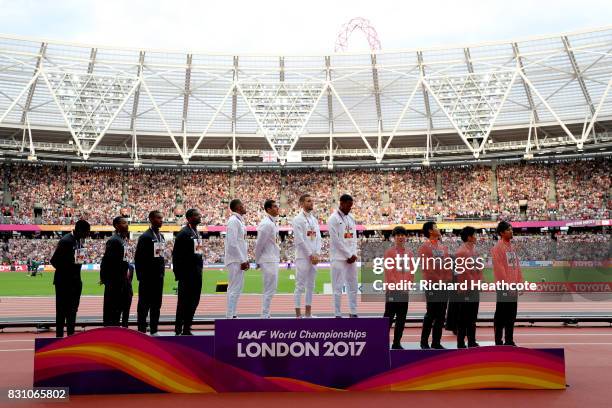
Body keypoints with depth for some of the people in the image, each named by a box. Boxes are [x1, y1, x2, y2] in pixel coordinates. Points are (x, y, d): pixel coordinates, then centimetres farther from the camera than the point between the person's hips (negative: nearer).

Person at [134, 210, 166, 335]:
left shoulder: (161, 236, 13)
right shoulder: (145, 236, -9)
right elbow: (138, 257, -11)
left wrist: (162, 271, 12)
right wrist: (140, 276, -13)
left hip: (159, 277, 7)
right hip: (147, 277, -7)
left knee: (156, 304, 10)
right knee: (144, 305, 1)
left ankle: (154, 331, 18)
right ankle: (142, 331, 8)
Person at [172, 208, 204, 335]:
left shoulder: (197, 233, 15)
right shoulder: (184, 233, -11)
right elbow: (176, 255, -14)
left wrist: (199, 269, 14)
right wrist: (178, 274, -16)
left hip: (197, 273, 8)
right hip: (187, 274, -8)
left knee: (194, 301, 10)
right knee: (184, 301, -2)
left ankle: (187, 329, 19)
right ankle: (178, 330, 7)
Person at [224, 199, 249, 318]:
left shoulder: (240, 221, 16)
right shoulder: (233, 221, -14)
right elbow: (232, 243, -20)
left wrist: (246, 259, 15)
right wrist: (242, 260, -17)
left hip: (240, 260, 10)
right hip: (235, 260, -10)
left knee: (237, 288, 13)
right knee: (234, 289, -6)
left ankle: (232, 315, 19)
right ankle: (230, 316, -2)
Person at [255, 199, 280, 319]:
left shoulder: (274, 223, 12)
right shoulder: (266, 224, -17)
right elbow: (259, 244, -16)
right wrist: (257, 261, -7)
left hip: (274, 260, 9)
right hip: (268, 261, -9)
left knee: (271, 288, 14)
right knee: (269, 289, -5)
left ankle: (266, 315, 22)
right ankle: (265, 316, 2)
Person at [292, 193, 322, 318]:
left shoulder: (314, 219, 14)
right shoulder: (298, 219, -9)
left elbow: (318, 238, 10)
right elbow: (299, 241, -15)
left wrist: (317, 254, -4)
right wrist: (310, 255, -13)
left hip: (314, 258, 7)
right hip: (303, 257, -7)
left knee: (310, 286, 11)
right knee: (300, 287, -4)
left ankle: (308, 313, 19)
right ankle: (298, 315, 1)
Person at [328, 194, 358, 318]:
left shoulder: (351, 218, 14)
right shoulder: (334, 219, -9)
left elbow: (354, 238, 14)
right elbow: (336, 240, -13)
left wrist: (354, 254, -1)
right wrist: (349, 255, -11)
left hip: (351, 258, 7)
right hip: (339, 258, -7)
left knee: (353, 286, 10)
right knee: (338, 287, -2)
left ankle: (353, 313, 19)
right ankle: (338, 314, 5)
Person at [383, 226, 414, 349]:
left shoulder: (410, 253, 11)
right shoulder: (389, 252, -5)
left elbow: (412, 272, 12)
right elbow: (388, 272, -10)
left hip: (405, 290, 5)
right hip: (392, 290, -5)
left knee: (402, 317, 8)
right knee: (389, 316, -2)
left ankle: (397, 343, 17)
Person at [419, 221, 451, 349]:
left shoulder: (443, 247, 15)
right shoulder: (424, 247, -6)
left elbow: (448, 265, 13)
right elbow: (426, 267, -13)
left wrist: (448, 279, -2)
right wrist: (438, 280, -15)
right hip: (432, 285, -7)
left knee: (441, 315, 8)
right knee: (431, 314, -4)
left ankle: (436, 342, 16)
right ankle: (424, 341, 8)